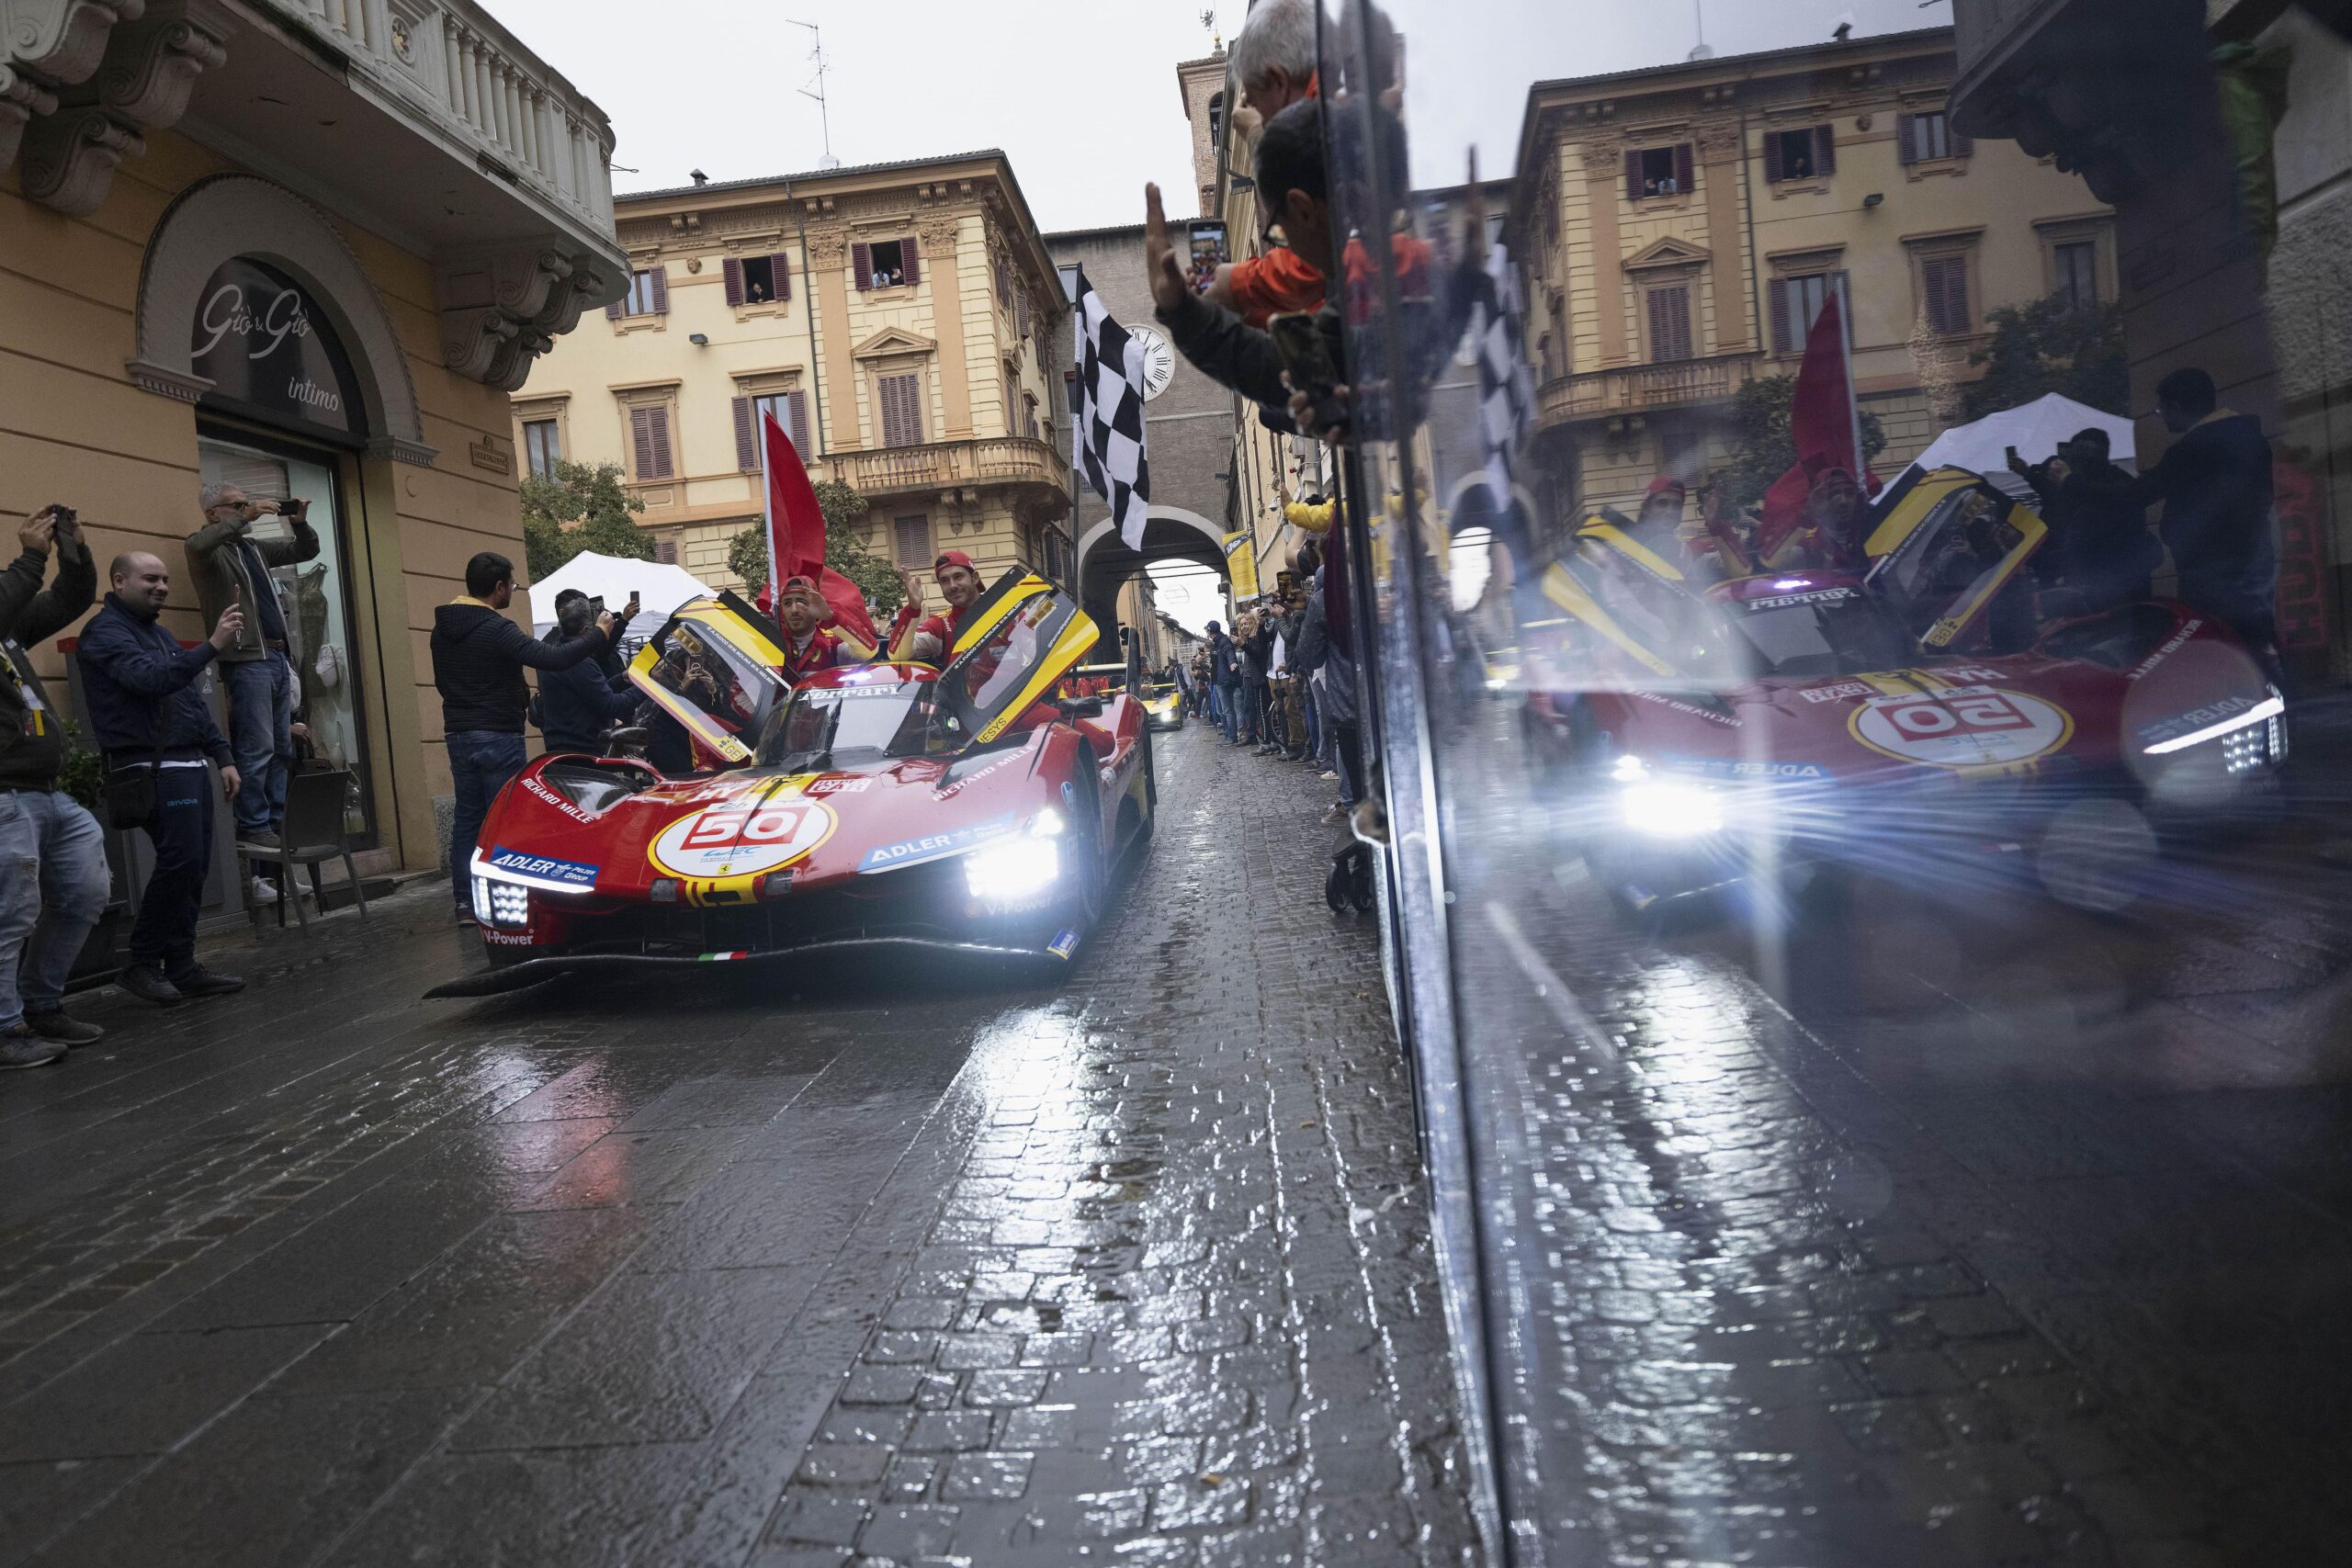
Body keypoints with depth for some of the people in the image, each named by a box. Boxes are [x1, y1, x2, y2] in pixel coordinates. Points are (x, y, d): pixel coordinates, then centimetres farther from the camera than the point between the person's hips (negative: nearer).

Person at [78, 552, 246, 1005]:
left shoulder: (159, 633, 22)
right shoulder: (106, 631, -6)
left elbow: (195, 701, 24)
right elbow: (150, 678, -25)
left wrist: (223, 757, 17)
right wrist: (212, 646, -34)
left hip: (190, 763, 9)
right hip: (154, 767, -9)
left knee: (193, 866, 5)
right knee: (180, 861, -15)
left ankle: (181, 967, 10)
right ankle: (141, 965, -3)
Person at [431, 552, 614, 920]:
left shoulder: (442, 628, 9)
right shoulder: (496, 629, -18)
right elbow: (554, 658, -27)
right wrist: (600, 633, -14)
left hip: (458, 734, 8)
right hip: (497, 736, -8)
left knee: (467, 817, 11)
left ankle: (465, 902, 13)